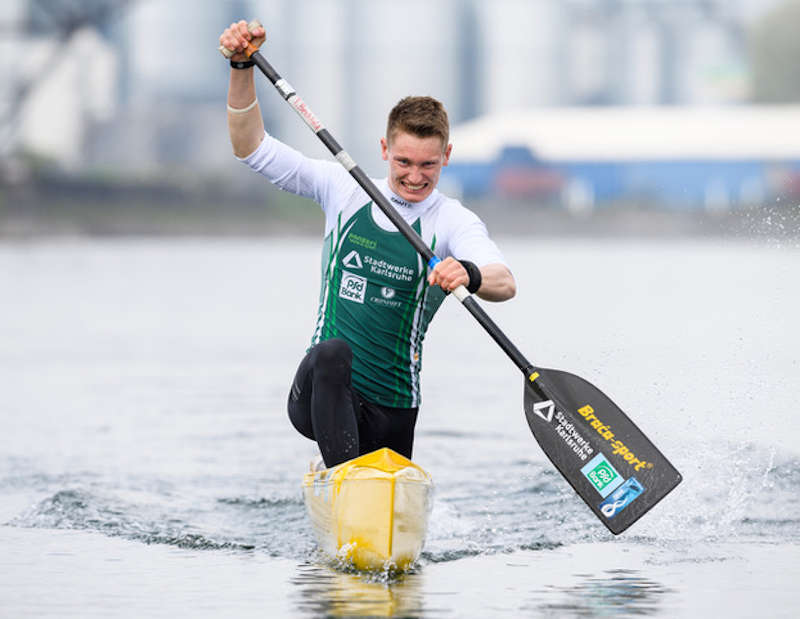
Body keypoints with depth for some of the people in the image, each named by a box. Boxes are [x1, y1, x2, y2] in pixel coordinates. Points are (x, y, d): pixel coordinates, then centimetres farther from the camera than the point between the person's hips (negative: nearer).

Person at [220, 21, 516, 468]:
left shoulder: (454, 221, -5)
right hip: (318, 397, -1)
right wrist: (243, 68, -11)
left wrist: (470, 275, -48)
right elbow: (252, 148, 3)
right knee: (332, 353, -34)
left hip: (391, 412, 1)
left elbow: (504, 283, -24)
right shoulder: (345, 191, 4)